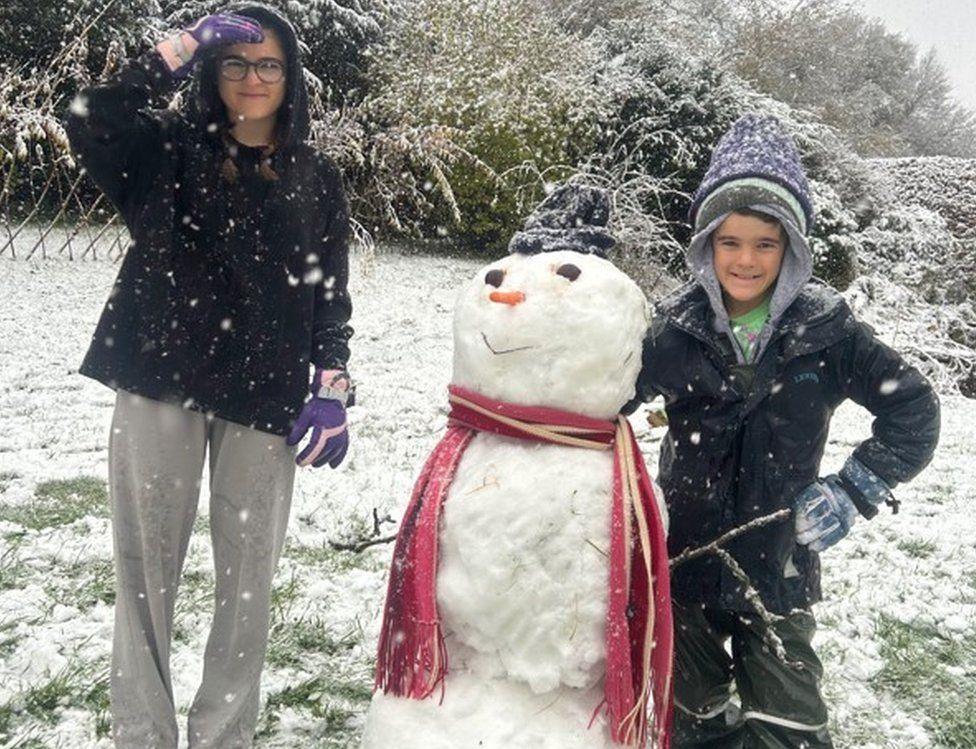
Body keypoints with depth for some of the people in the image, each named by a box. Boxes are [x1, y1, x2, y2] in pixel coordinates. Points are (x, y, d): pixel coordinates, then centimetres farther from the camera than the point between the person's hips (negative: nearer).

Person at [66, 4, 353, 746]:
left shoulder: (318, 178, 10)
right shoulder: (170, 148, 7)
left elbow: (331, 293, 8)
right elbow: (89, 121, -12)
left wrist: (332, 387, -3)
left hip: (265, 396, 1)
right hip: (160, 385, 0)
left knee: (249, 576, 4)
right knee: (147, 567, 5)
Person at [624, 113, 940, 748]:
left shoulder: (825, 330, -8)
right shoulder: (677, 329, -7)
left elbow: (912, 409, -2)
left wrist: (856, 490, -11)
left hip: (779, 560, -1)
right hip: (687, 553, 1)